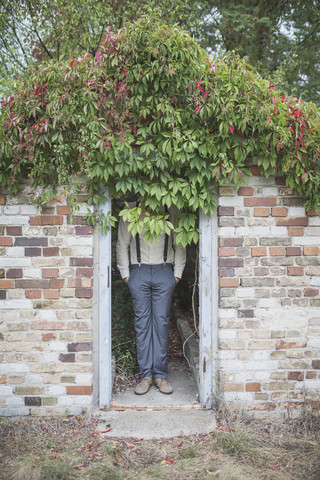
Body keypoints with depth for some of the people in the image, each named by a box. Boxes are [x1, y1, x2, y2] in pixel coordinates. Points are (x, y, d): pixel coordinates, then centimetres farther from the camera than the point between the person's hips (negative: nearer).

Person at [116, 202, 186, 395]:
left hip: (164, 272, 0)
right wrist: (125, 274, 6)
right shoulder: (131, 211, 5)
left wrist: (177, 274, 5)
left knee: (161, 322, 0)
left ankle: (160, 374, 10)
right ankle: (145, 375, 9)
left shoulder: (171, 211, 5)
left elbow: (179, 244, 9)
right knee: (142, 322, 1)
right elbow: (122, 245, 10)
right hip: (139, 272, 0)